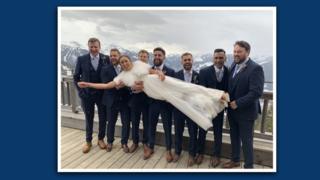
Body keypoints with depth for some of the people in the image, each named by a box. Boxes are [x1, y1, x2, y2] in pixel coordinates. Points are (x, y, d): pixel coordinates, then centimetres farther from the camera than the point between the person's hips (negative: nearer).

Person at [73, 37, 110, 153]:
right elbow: (76, 77, 2)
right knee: (89, 118, 13)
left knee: (103, 118, 12)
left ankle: (101, 139, 32)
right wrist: (80, 91, -4)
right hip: (86, 94, 0)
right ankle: (88, 141, 31)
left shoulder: (106, 59, -5)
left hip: (102, 94, 1)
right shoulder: (81, 59, -5)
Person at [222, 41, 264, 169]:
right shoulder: (233, 65, 5)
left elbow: (256, 92, -24)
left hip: (246, 111, -7)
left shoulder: (255, 68, -17)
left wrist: (238, 103, -22)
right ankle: (235, 160, 40)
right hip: (232, 110, 7)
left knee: (246, 141, 8)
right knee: (234, 137, 20)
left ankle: (248, 166, 28)